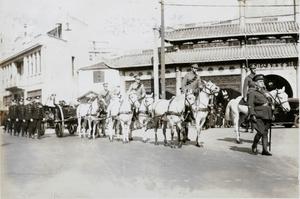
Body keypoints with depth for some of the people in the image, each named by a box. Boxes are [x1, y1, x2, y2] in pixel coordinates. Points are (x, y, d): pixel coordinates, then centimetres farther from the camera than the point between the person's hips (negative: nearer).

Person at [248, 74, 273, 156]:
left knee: (265, 133, 6)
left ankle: (265, 150, 10)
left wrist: (272, 114, 19)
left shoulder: (265, 91, 20)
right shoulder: (253, 93, -1)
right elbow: (250, 105, -9)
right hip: (259, 116, -6)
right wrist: (252, 115, -19)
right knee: (261, 132, -13)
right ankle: (254, 146, 10)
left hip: (267, 115, 7)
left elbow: (269, 102, 25)